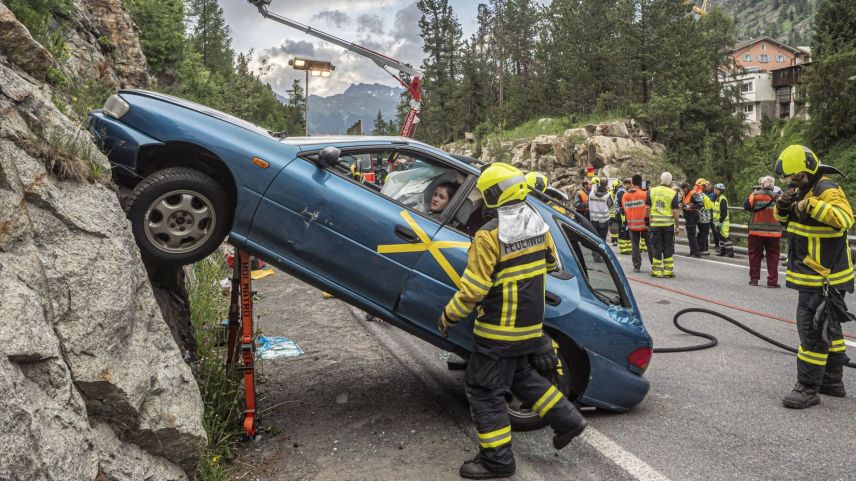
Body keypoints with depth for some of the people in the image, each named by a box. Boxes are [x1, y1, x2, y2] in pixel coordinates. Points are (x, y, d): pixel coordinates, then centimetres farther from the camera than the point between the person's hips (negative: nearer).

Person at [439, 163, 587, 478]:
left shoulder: (490, 235, -22)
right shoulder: (539, 224, 1)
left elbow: (472, 289, -21)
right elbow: (551, 263, 16)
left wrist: (449, 316, -7)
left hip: (499, 329, -8)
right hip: (531, 324, 8)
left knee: (483, 390, 6)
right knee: (521, 375, 28)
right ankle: (567, 419, 28)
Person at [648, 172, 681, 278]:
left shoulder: (651, 191, 1)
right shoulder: (673, 194, -5)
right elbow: (675, 211, -7)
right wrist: (677, 225, -1)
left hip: (655, 223, 1)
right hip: (668, 224, -1)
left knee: (656, 247, 7)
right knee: (668, 248, 8)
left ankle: (657, 271, 9)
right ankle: (668, 271, 10)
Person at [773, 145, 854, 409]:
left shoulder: (827, 191, -18)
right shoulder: (804, 188, 11)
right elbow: (782, 218, 16)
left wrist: (811, 204, -38)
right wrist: (783, 204, -4)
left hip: (822, 277, -10)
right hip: (814, 275, 10)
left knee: (813, 329, -8)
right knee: (828, 326, 19)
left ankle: (808, 389, -3)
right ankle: (832, 380, 32)